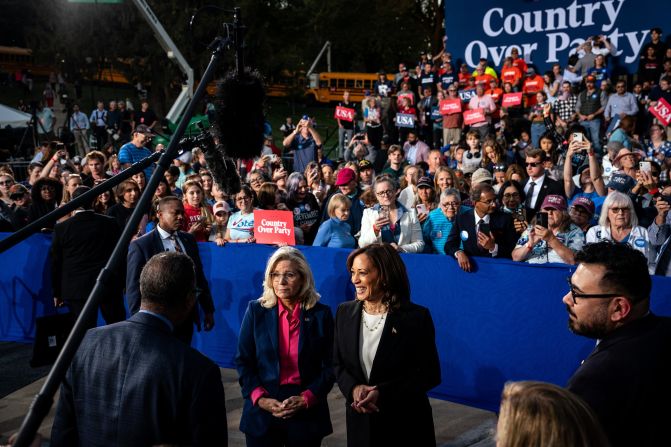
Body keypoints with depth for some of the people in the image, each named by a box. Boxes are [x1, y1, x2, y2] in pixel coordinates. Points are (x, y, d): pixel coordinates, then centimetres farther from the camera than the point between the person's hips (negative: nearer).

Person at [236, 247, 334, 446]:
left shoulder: (321, 314, -2)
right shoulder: (256, 310, 0)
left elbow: (330, 366, -1)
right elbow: (243, 361, 1)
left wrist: (306, 399, -12)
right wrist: (259, 398, -11)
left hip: (307, 414, 0)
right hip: (263, 411, 0)